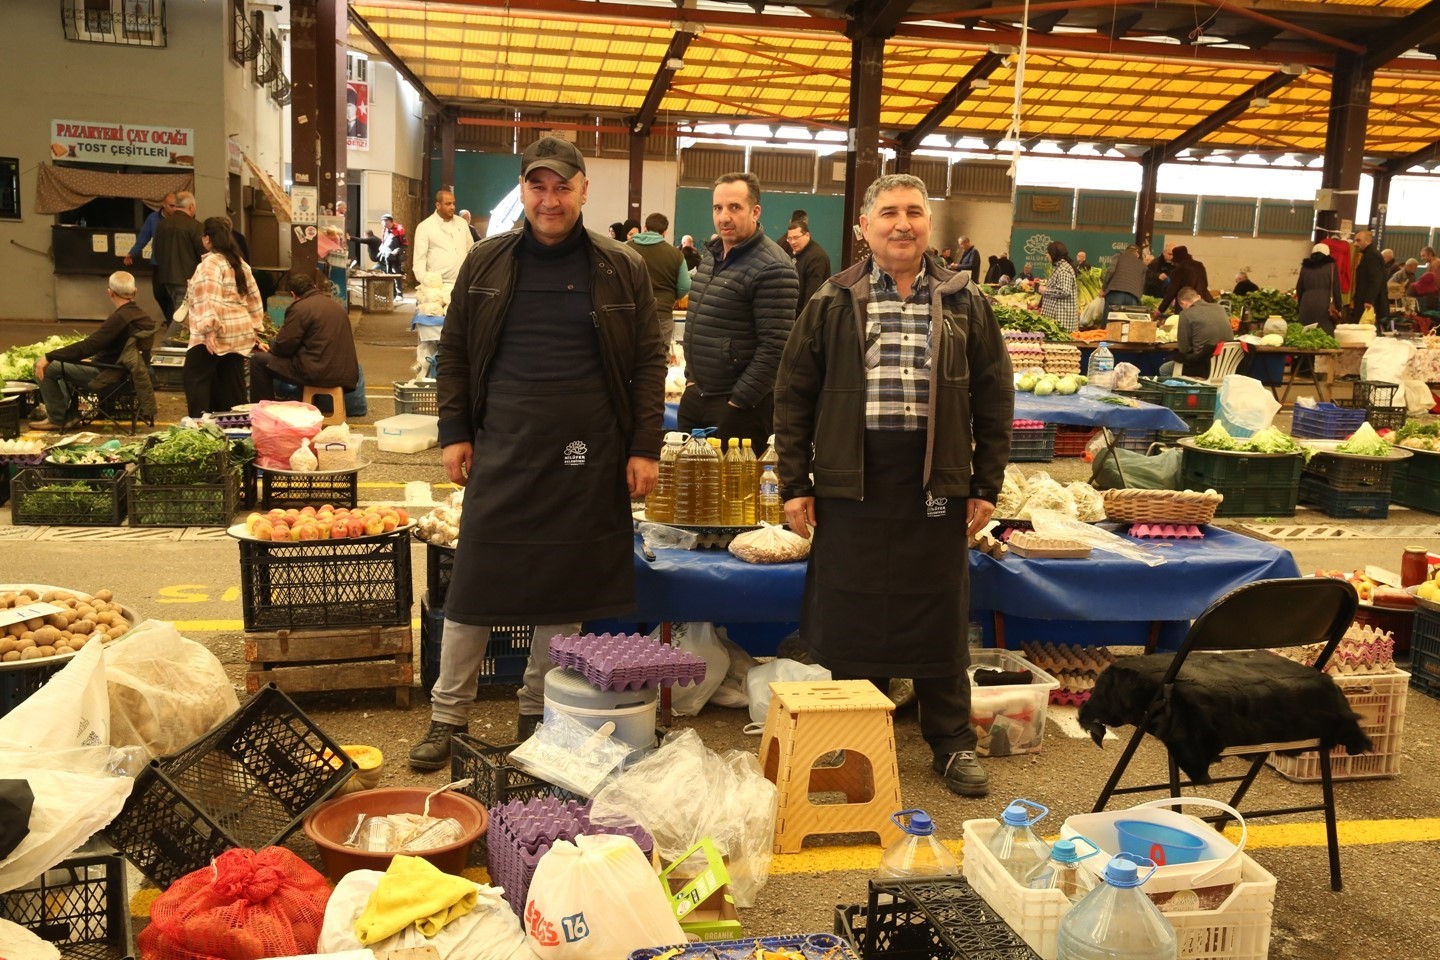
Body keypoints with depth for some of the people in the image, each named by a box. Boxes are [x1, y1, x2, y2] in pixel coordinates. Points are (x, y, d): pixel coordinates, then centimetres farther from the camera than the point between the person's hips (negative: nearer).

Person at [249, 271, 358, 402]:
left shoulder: (299, 308, -7)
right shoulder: (336, 305, 16)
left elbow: (284, 346, -7)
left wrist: (270, 346, 17)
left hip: (319, 373, -8)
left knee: (258, 359, 5)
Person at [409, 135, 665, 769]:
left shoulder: (622, 269, 2)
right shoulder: (486, 262, 5)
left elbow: (649, 361, 3)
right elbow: (454, 352, 10)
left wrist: (644, 448, -3)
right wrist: (454, 432, 2)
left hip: (584, 456, 0)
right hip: (500, 452, 1)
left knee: (564, 592, 9)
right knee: (474, 583, 5)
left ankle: (538, 715, 25)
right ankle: (447, 716, 20)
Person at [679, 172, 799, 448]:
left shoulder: (772, 269, -15)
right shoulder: (712, 256, 11)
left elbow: (774, 348, -19)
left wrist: (738, 402, -18)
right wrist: (690, 376, 13)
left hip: (740, 404, -8)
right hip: (695, 397, 8)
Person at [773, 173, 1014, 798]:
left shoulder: (965, 303, 7)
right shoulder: (833, 303, 4)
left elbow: (994, 399, 9)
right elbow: (793, 396, 5)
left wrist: (986, 485, 4)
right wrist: (795, 484, 0)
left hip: (936, 484, 1)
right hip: (852, 484, 0)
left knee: (940, 621, 9)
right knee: (850, 620, 7)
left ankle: (952, 744, 24)